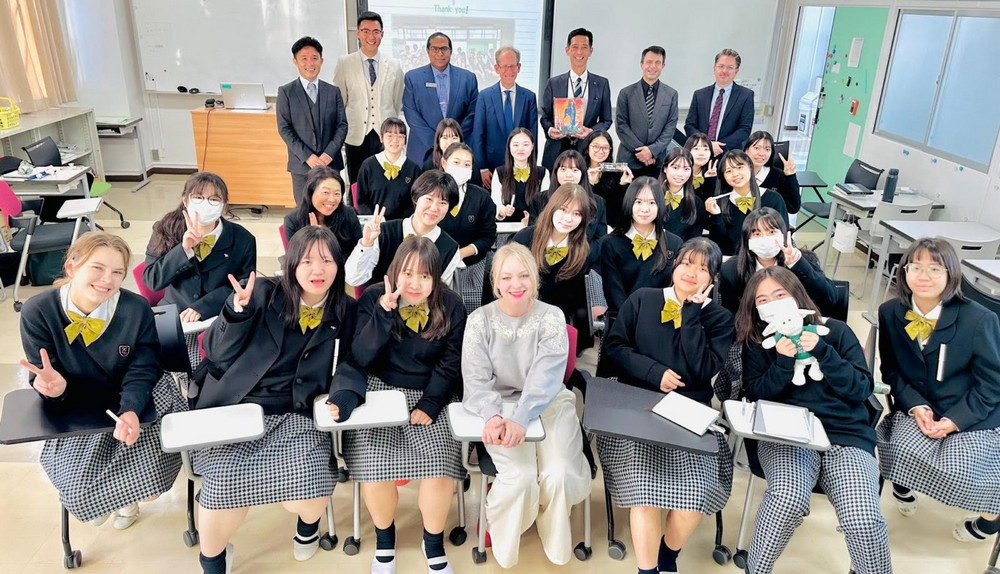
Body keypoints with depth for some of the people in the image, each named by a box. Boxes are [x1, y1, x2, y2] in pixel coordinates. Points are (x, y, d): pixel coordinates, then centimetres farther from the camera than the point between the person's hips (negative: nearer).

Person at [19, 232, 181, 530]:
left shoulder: (137, 309, -15)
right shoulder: (37, 312, -16)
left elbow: (142, 371, -13)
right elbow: (42, 377, -11)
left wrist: (130, 411, -34)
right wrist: (54, 386, -37)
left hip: (134, 405, 0)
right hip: (76, 415, 0)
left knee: (152, 471, -17)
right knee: (80, 493, -16)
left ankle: (125, 496, 25)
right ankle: (97, 497, 27)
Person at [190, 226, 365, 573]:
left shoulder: (346, 312, 7)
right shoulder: (263, 293, 0)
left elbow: (352, 365, 1)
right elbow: (217, 356, -2)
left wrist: (341, 397, -21)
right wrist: (237, 311, -19)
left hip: (295, 415, 1)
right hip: (235, 410, 0)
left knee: (307, 492, -22)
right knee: (225, 485, -23)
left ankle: (309, 520, 19)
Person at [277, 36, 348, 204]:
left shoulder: (333, 91, 10)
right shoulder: (286, 92, 2)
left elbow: (342, 125, 5)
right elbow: (284, 128, -3)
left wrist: (329, 154, -9)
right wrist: (307, 156, -12)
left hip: (331, 163, 2)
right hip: (302, 165, -2)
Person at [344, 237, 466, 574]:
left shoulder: (450, 305, -2)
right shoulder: (373, 297, -4)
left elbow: (450, 364, 0)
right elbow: (362, 359, -13)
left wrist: (429, 405, -13)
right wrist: (384, 311, -24)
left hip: (430, 395, 0)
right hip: (380, 391, 0)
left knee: (441, 466, -22)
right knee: (373, 465, -22)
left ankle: (434, 542, 8)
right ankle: (384, 536, 10)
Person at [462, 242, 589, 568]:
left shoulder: (551, 317, -7)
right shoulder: (479, 320, -6)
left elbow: (545, 378, -18)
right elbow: (476, 378, -11)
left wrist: (521, 419, -34)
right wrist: (492, 416, -32)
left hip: (549, 403, 1)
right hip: (501, 404, -1)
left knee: (559, 473, -21)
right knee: (519, 476, -24)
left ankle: (557, 545, 13)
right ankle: (505, 551, 7)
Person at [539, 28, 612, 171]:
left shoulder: (602, 84, 9)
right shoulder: (553, 84, 8)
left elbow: (606, 120, 11)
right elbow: (545, 117, 11)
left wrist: (592, 132, -10)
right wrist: (550, 130, -12)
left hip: (588, 150, 0)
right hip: (557, 152, 0)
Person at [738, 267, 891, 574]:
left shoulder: (836, 331, 10)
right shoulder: (756, 341, 12)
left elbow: (863, 389, 3)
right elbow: (756, 396, 3)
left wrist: (822, 352, -9)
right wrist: (784, 362, -11)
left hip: (846, 436, 1)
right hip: (786, 435, 0)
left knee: (862, 520, -28)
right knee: (788, 500, -34)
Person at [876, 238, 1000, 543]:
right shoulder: (890, 312, -5)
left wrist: (955, 420, -19)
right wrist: (915, 406, -13)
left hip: (973, 416, -2)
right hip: (918, 409, 2)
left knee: (956, 467, -25)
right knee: (904, 449, -28)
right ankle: (902, 482, 9)